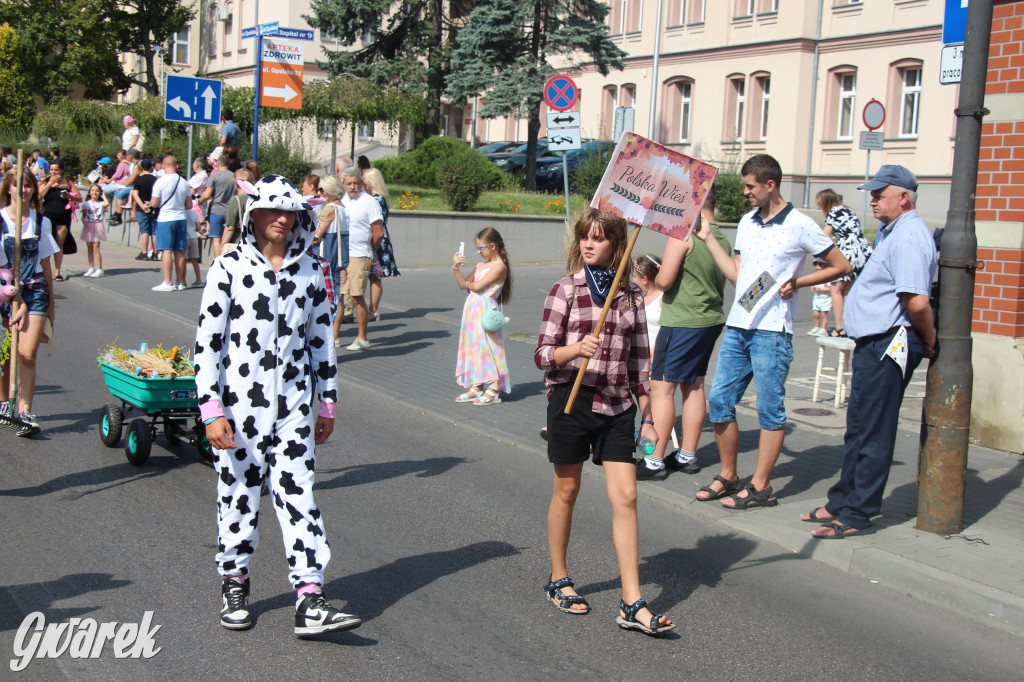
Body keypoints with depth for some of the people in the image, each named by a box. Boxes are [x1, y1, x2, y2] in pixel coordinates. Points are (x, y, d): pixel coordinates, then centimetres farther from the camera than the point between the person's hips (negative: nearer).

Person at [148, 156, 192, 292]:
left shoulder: (161, 182, -10)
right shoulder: (184, 183, 6)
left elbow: (154, 204, -10)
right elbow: (189, 205, 11)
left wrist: (150, 203, 12)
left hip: (165, 219, -5)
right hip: (181, 219, 5)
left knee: (167, 251, -4)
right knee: (179, 252, 8)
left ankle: (167, 283, -5)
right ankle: (180, 282, 11)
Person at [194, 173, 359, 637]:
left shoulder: (309, 272, 6)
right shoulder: (229, 267, -4)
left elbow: (321, 340, 13)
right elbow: (206, 342, -6)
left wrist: (327, 403, 13)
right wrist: (212, 411, -11)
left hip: (293, 406, 2)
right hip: (239, 403, -2)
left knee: (297, 494, -2)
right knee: (238, 494, 9)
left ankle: (309, 599, -1)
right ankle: (234, 582, 29)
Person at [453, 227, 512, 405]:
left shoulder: (499, 266, -10)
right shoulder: (480, 265, 15)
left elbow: (478, 286, -17)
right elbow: (463, 284, 13)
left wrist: (469, 284, 3)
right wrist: (456, 268, 1)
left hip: (485, 312, -8)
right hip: (472, 311, 8)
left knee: (487, 347, -7)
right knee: (474, 348, 10)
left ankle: (493, 391, -4)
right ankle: (476, 387, 17)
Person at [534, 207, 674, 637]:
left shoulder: (631, 294, 7)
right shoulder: (566, 290, -3)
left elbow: (639, 360, 11)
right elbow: (542, 354, -6)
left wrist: (647, 417, 9)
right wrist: (576, 349, -26)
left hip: (617, 405, 3)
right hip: (572, 397, -3)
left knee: (625, 496, -4)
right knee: (567, 491, 10)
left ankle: (632, 605, -1)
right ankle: (558, 580, 30)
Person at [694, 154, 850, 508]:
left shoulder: (800, 226, -6)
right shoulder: (747, 222, 14)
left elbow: (842, 266, 0)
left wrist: (797, 282, -8)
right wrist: (708, 238, 13)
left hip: (772, 331, -7)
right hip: (737, 326, 7)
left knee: (770, 409, 1)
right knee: (719, 401, 6)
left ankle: (761, 486, 8)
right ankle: (728, 476, 19)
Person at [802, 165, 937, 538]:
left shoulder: (907, 237, -17)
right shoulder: (890, 233, 17)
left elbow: (917, 302, -26)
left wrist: (930, 342, -14)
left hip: (889, 346, -11)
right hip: (874, 344, 11)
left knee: (873, 432, -3)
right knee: (858, 429, 16)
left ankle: (856, 515, 4)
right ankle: (841, 502, 25)